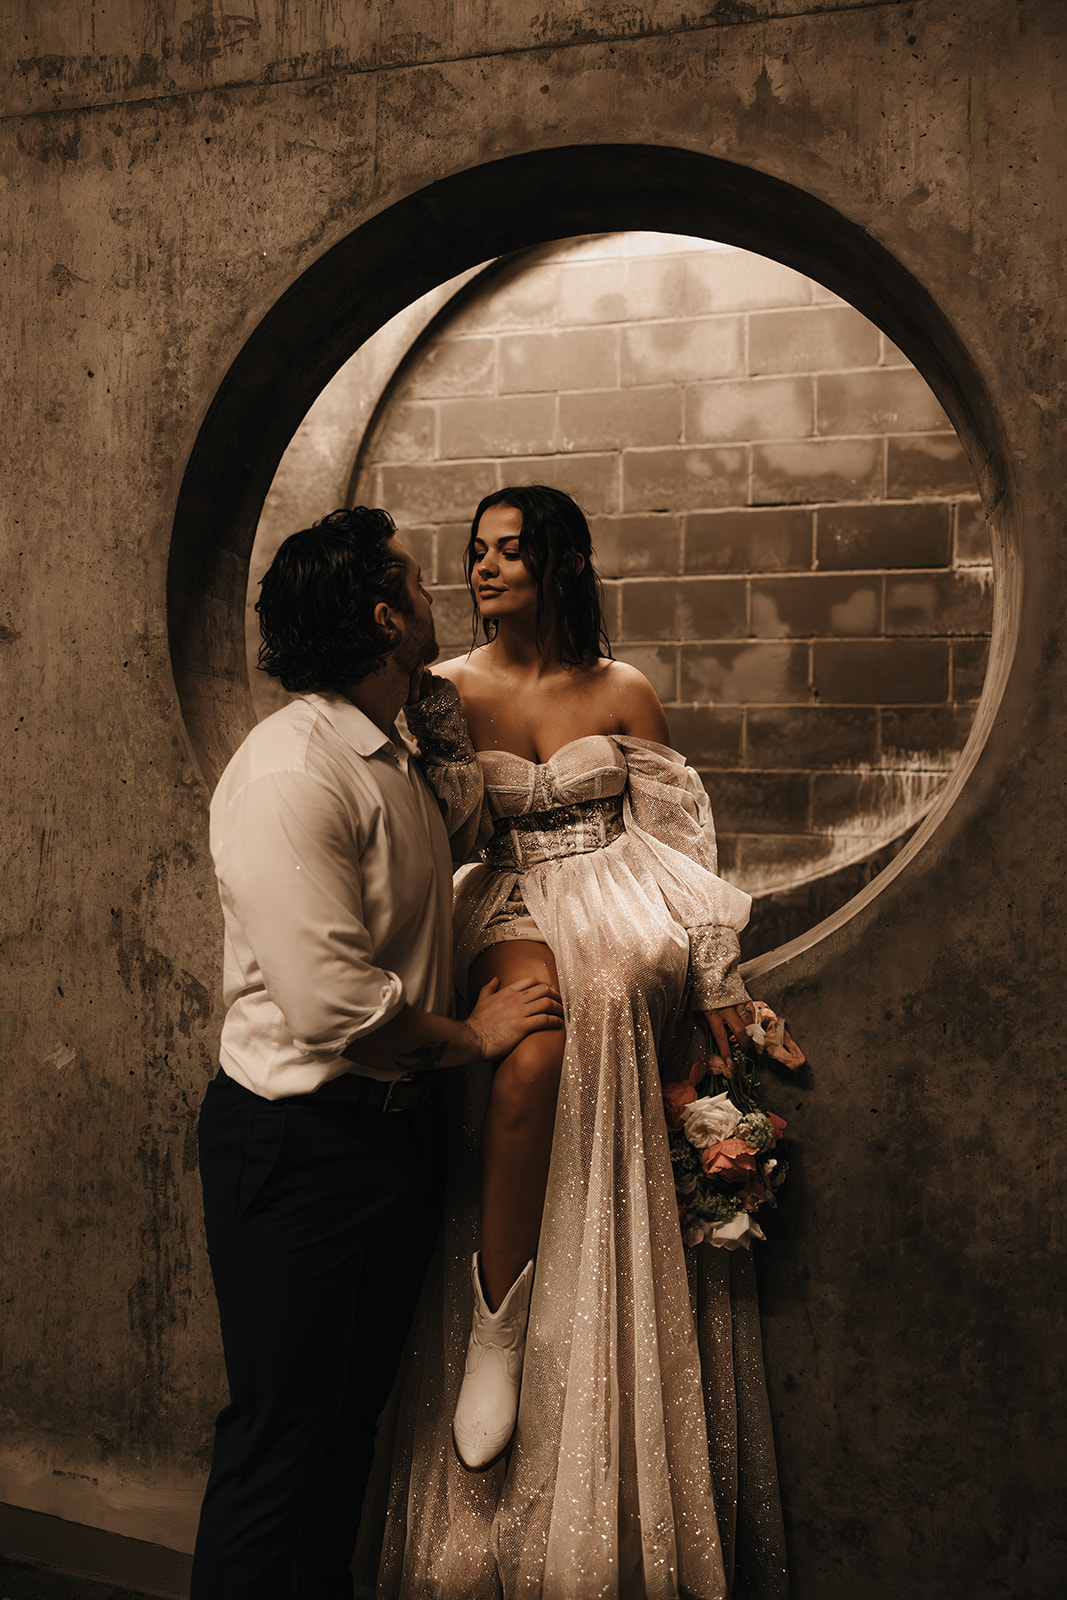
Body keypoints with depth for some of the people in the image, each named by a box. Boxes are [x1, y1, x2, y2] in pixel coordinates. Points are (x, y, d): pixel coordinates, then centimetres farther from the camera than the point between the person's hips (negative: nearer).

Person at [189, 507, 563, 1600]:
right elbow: (331, 1003, -26)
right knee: (282, 1437, 2)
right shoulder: (289, 774, -22)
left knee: (352, 1416, 20)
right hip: (299, 1145, -9)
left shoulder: (393, 758, 10)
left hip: (394, 1131, 10)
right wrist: (473, 1037, -12)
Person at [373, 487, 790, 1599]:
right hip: (511, 917, -1)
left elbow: (680, 841, 6)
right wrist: (436, 728, -16)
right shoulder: (449, 691, 6)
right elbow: (457, 840, -2)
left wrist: (717, 978, 0)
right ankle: (495, 1329, -26)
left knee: (565, 998, -29)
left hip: (623, 922, 2)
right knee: (537, 1029, -33)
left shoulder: (622, 693, 6)